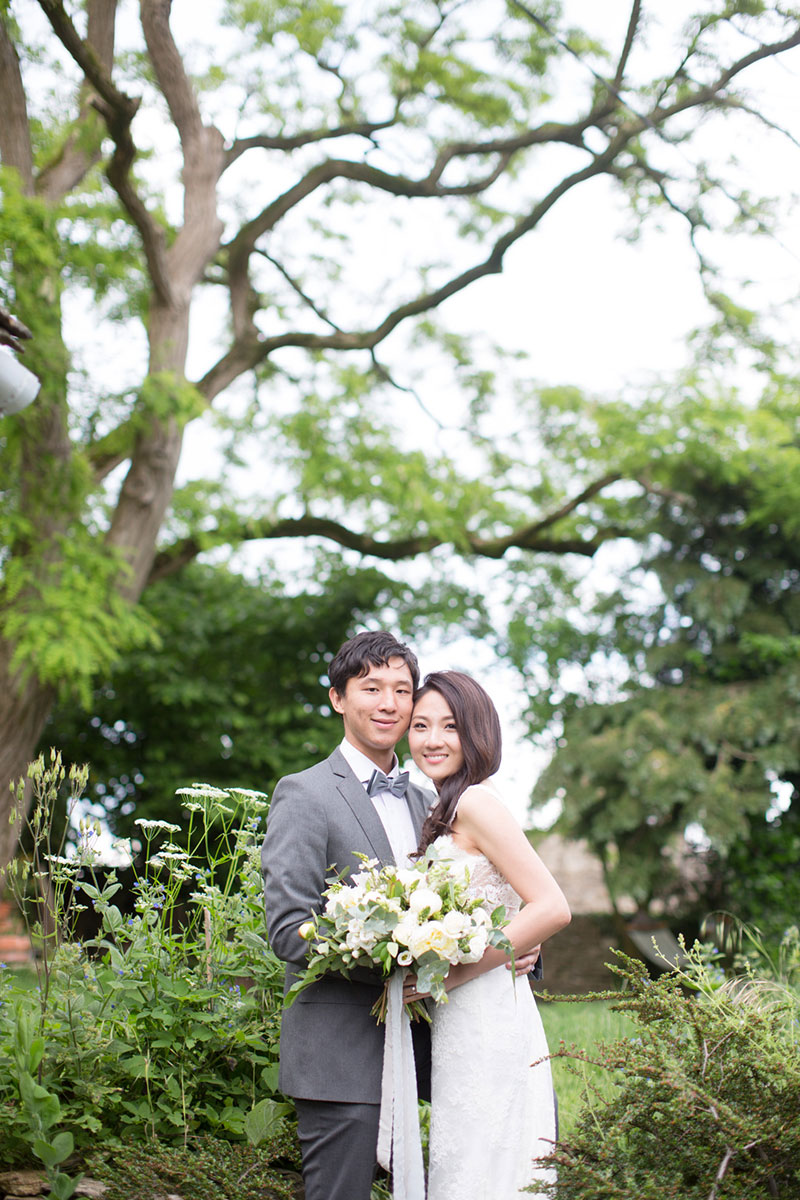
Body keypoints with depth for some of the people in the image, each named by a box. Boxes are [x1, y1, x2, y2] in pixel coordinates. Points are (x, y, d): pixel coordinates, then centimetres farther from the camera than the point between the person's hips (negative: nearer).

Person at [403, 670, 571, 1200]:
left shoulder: (477, 802, -12)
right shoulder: (445, 810, 15)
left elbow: (552, 909, -20)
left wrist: (457, 972, -18)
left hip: (487, 1023, -9)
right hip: (460, 1023, 9)